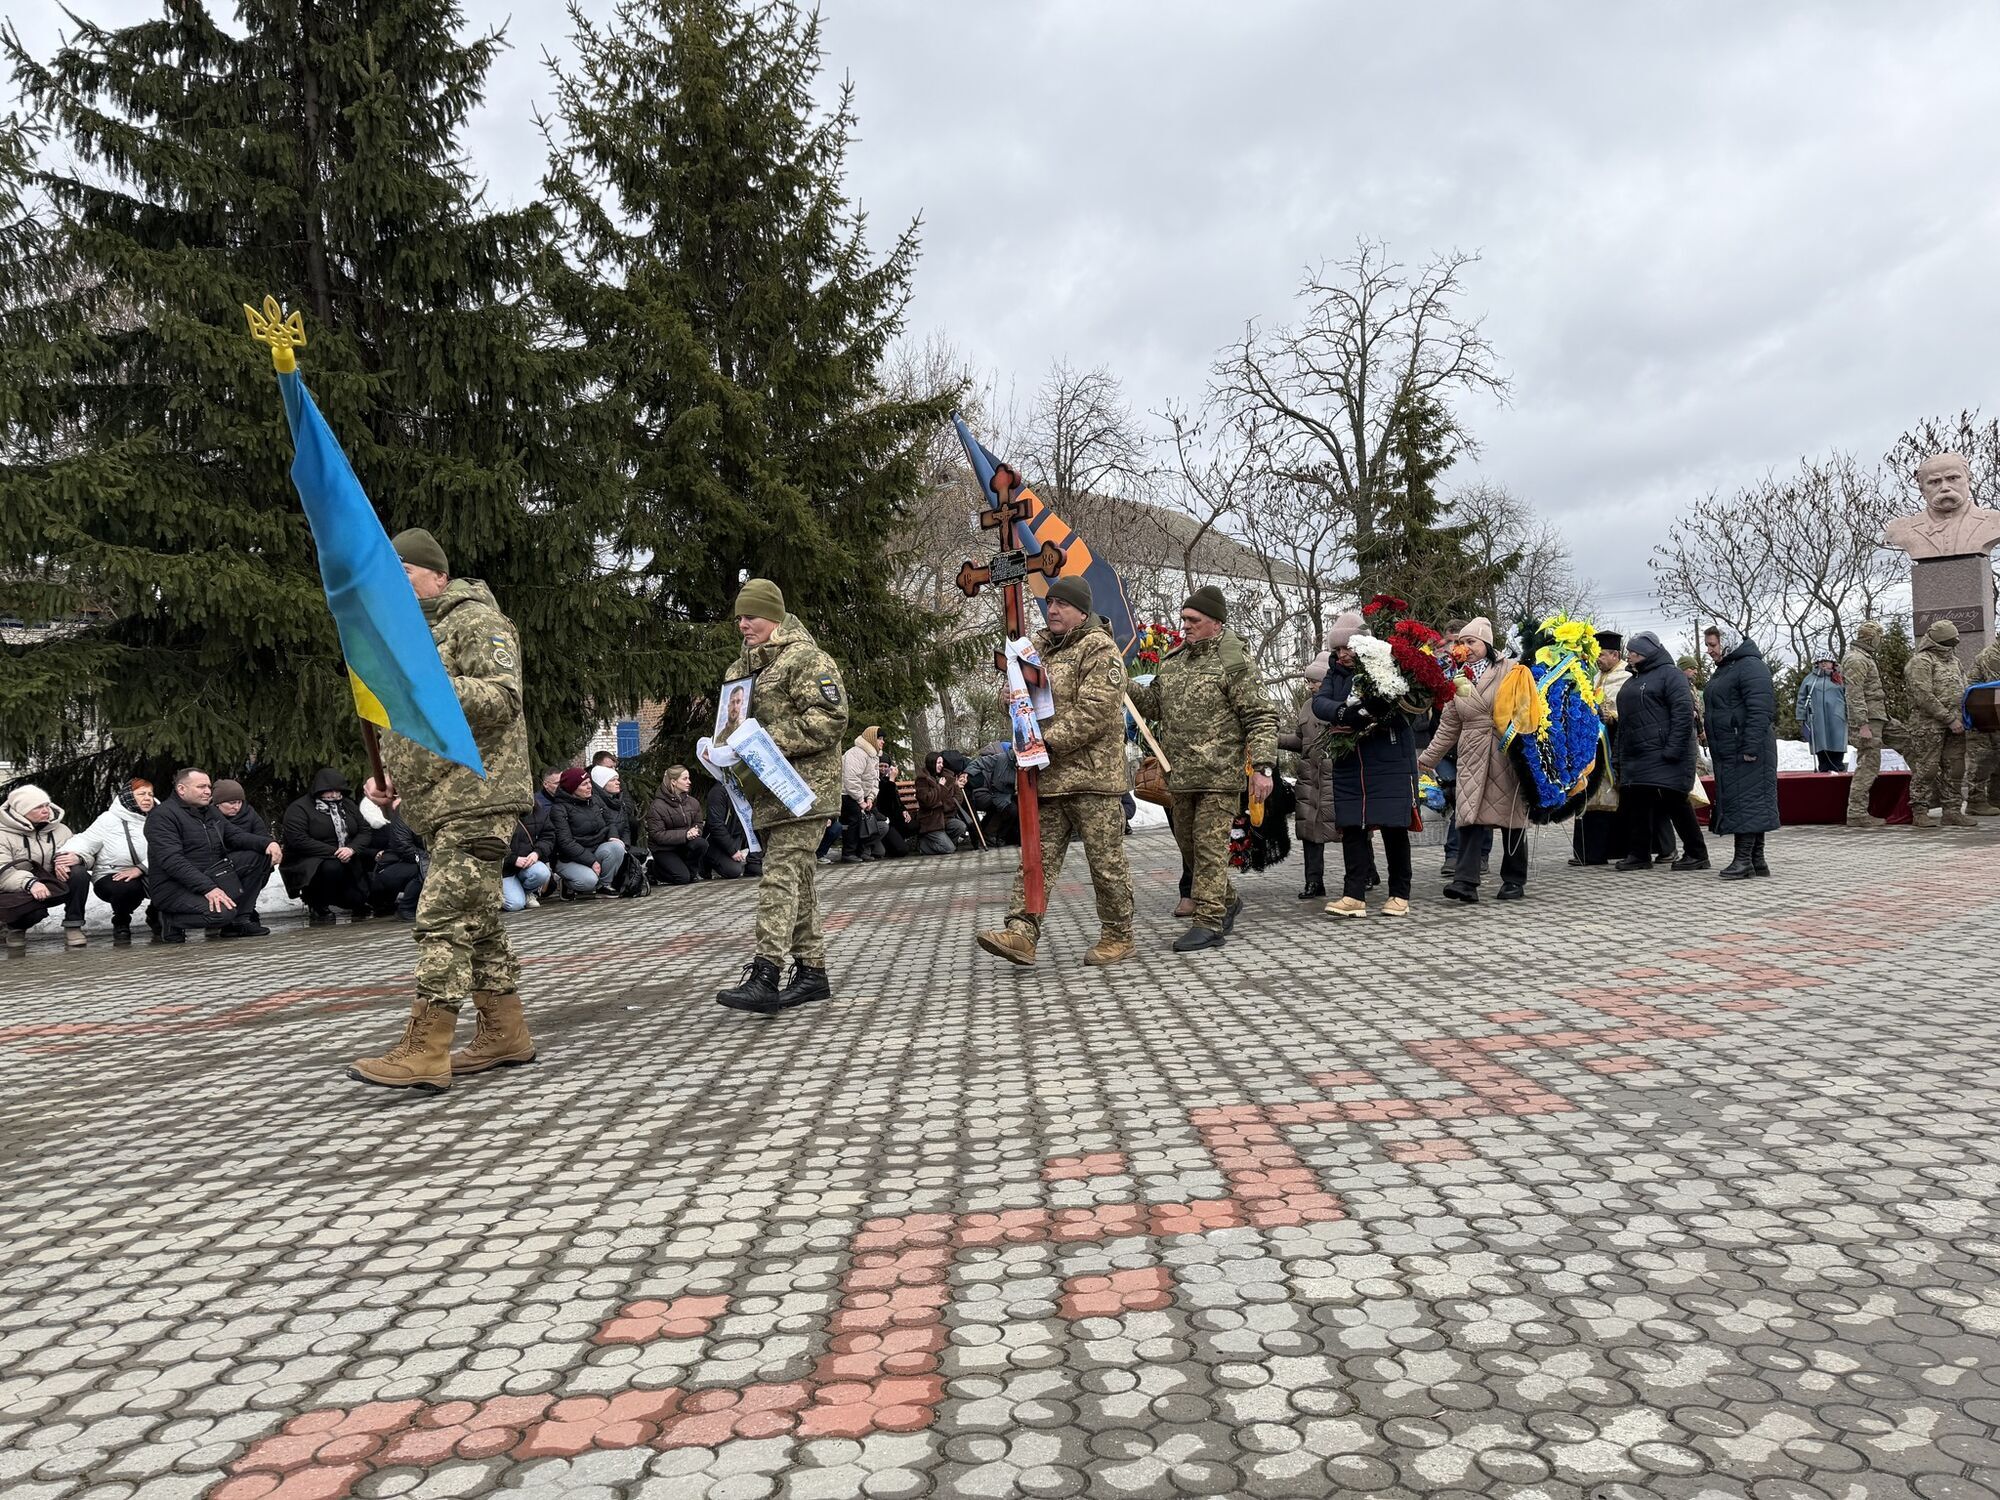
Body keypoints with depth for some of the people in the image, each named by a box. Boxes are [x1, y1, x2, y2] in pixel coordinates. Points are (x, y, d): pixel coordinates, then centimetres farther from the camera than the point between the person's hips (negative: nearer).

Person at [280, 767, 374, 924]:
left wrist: (352, 849, -14)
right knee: (332, 867, -38)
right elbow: (298, 840, -18)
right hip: (310, 861, -6)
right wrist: (333, 851, -21)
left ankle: (357, 902, 11)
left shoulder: (347, 806, 16)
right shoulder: (299, 809, -4)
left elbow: (365, 832, 9)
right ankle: (317, 906, -10)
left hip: (348, 858, 6)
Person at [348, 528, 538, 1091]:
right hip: (443, 802, 10)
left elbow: (503, 698, -18)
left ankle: (424, 1054, -16)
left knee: (445, 917, -15)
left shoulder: (478, 621, -5)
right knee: (476, 919, 11)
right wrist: (392, 767, 16)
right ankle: (505, 1034, 18)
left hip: (477, 796, -10)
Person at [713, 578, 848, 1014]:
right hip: (766, 789, 9)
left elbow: (831, 718, -17)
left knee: (780, 876, -17)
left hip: (802, 784, -9)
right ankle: (812, 970, 18)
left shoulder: (805, 658, -9)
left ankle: (765, 978, -22)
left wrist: (772, 740, -21)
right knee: (796, 880, 12)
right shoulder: (744, 666, 19)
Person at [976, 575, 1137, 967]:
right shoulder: (1040, 646, 17)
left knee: (1106, 861, 2)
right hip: (1047, 776, 8)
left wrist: (1049, 741, -19)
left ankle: (1118, 937, 13)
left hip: (1091, 774, -7)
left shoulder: (1100, 649, -8)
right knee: (1037, 857, 3)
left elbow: (1095, 711, -18)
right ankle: (1021, 932, 1)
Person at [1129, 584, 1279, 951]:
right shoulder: (1173, 660, 13)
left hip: (1219, 774, -8)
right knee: (1188, 843, 15)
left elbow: (1262, 718, -11)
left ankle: (1209, 922, 1)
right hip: (1180, 776, 8)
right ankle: (1227, 900, 33)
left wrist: (1262, 766, -20)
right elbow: (1153, 704, 21)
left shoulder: (1235, 663, -9)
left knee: (1209, 845, -6)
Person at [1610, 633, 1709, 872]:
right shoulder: (1632, 681, 22)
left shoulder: (1670, 675, -5)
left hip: (1663, 757, -8)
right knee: (1636, 803, 5)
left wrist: (1674, 749, -22)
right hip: (1635, 758, 8)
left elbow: (1684, 713, -15)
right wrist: (1617, 755, 19)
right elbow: (1623, 722, 25)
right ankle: (1639, 854, 12)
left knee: (1676, 803, -5)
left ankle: (1697, 854, 5)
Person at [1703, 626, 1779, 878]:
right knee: (1734, 800, 9)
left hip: (1745, 751, -10)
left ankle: (1745, 859, -9)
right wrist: (1714, 748, 22)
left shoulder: (1750, 666, -11)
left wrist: (1751, 747, -24)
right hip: (1727, 751, 10)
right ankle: (1757, 861, 14)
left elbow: (1759, 710, -19)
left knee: (1745, 800, -9)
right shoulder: (1722, 670, 21)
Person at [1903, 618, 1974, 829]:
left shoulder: (1952, 659, 18)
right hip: (1929, 724, -8)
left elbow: (1963, 689, 24)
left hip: (1954, 723, 8)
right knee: (1927, 768, -6)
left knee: (1955, 769, 7)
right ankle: (1920, 813, -1)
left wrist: (1962, 716, 7)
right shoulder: (1921, 661, -8)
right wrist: (1949, 719, -17)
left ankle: (1952, 811, 12)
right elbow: (1924, 697, -16)